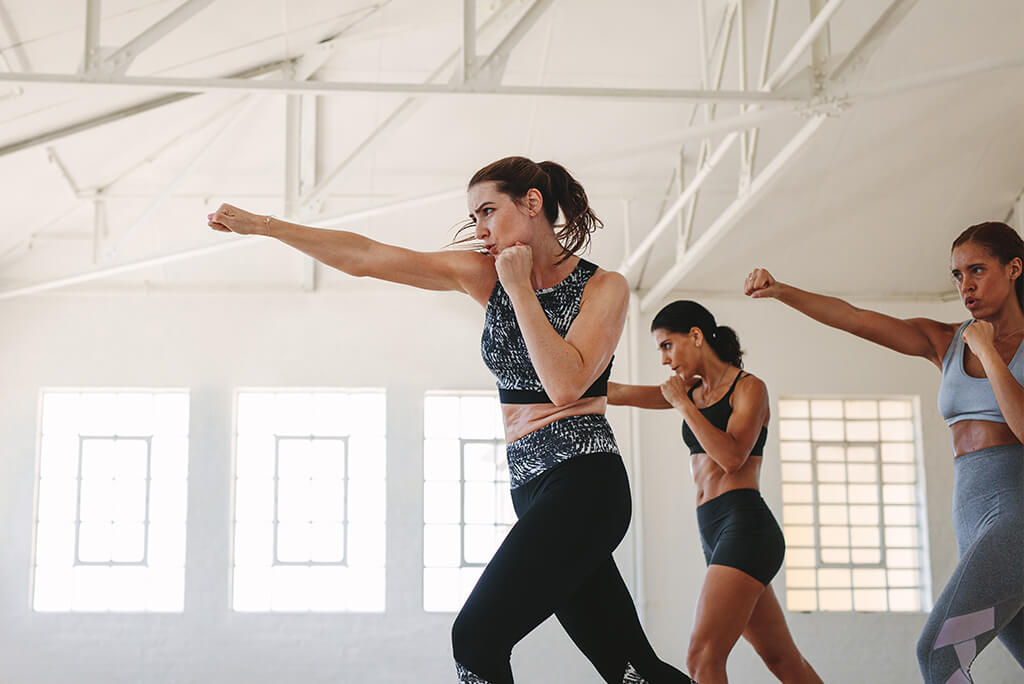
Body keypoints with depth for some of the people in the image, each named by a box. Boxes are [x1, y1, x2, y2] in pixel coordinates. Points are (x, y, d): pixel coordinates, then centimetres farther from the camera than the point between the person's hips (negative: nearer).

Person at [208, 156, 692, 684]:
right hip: (532, 489, 6)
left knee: (477, 637, -15)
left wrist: (520, 290, -12)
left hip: (582, 483, -6)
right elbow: (365, 257, 6)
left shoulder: (603, 287, -4)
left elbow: (566, 383, -20)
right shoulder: (487, 275, 9)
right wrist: (261, 225, 3)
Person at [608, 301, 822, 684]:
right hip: (714, 534, 8)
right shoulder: (694, 390, 19)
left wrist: (682, 404, -9)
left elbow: (732, 457, -16)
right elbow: (621, 394, 17)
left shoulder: (749, 387, -1)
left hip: (745, 526, -8)